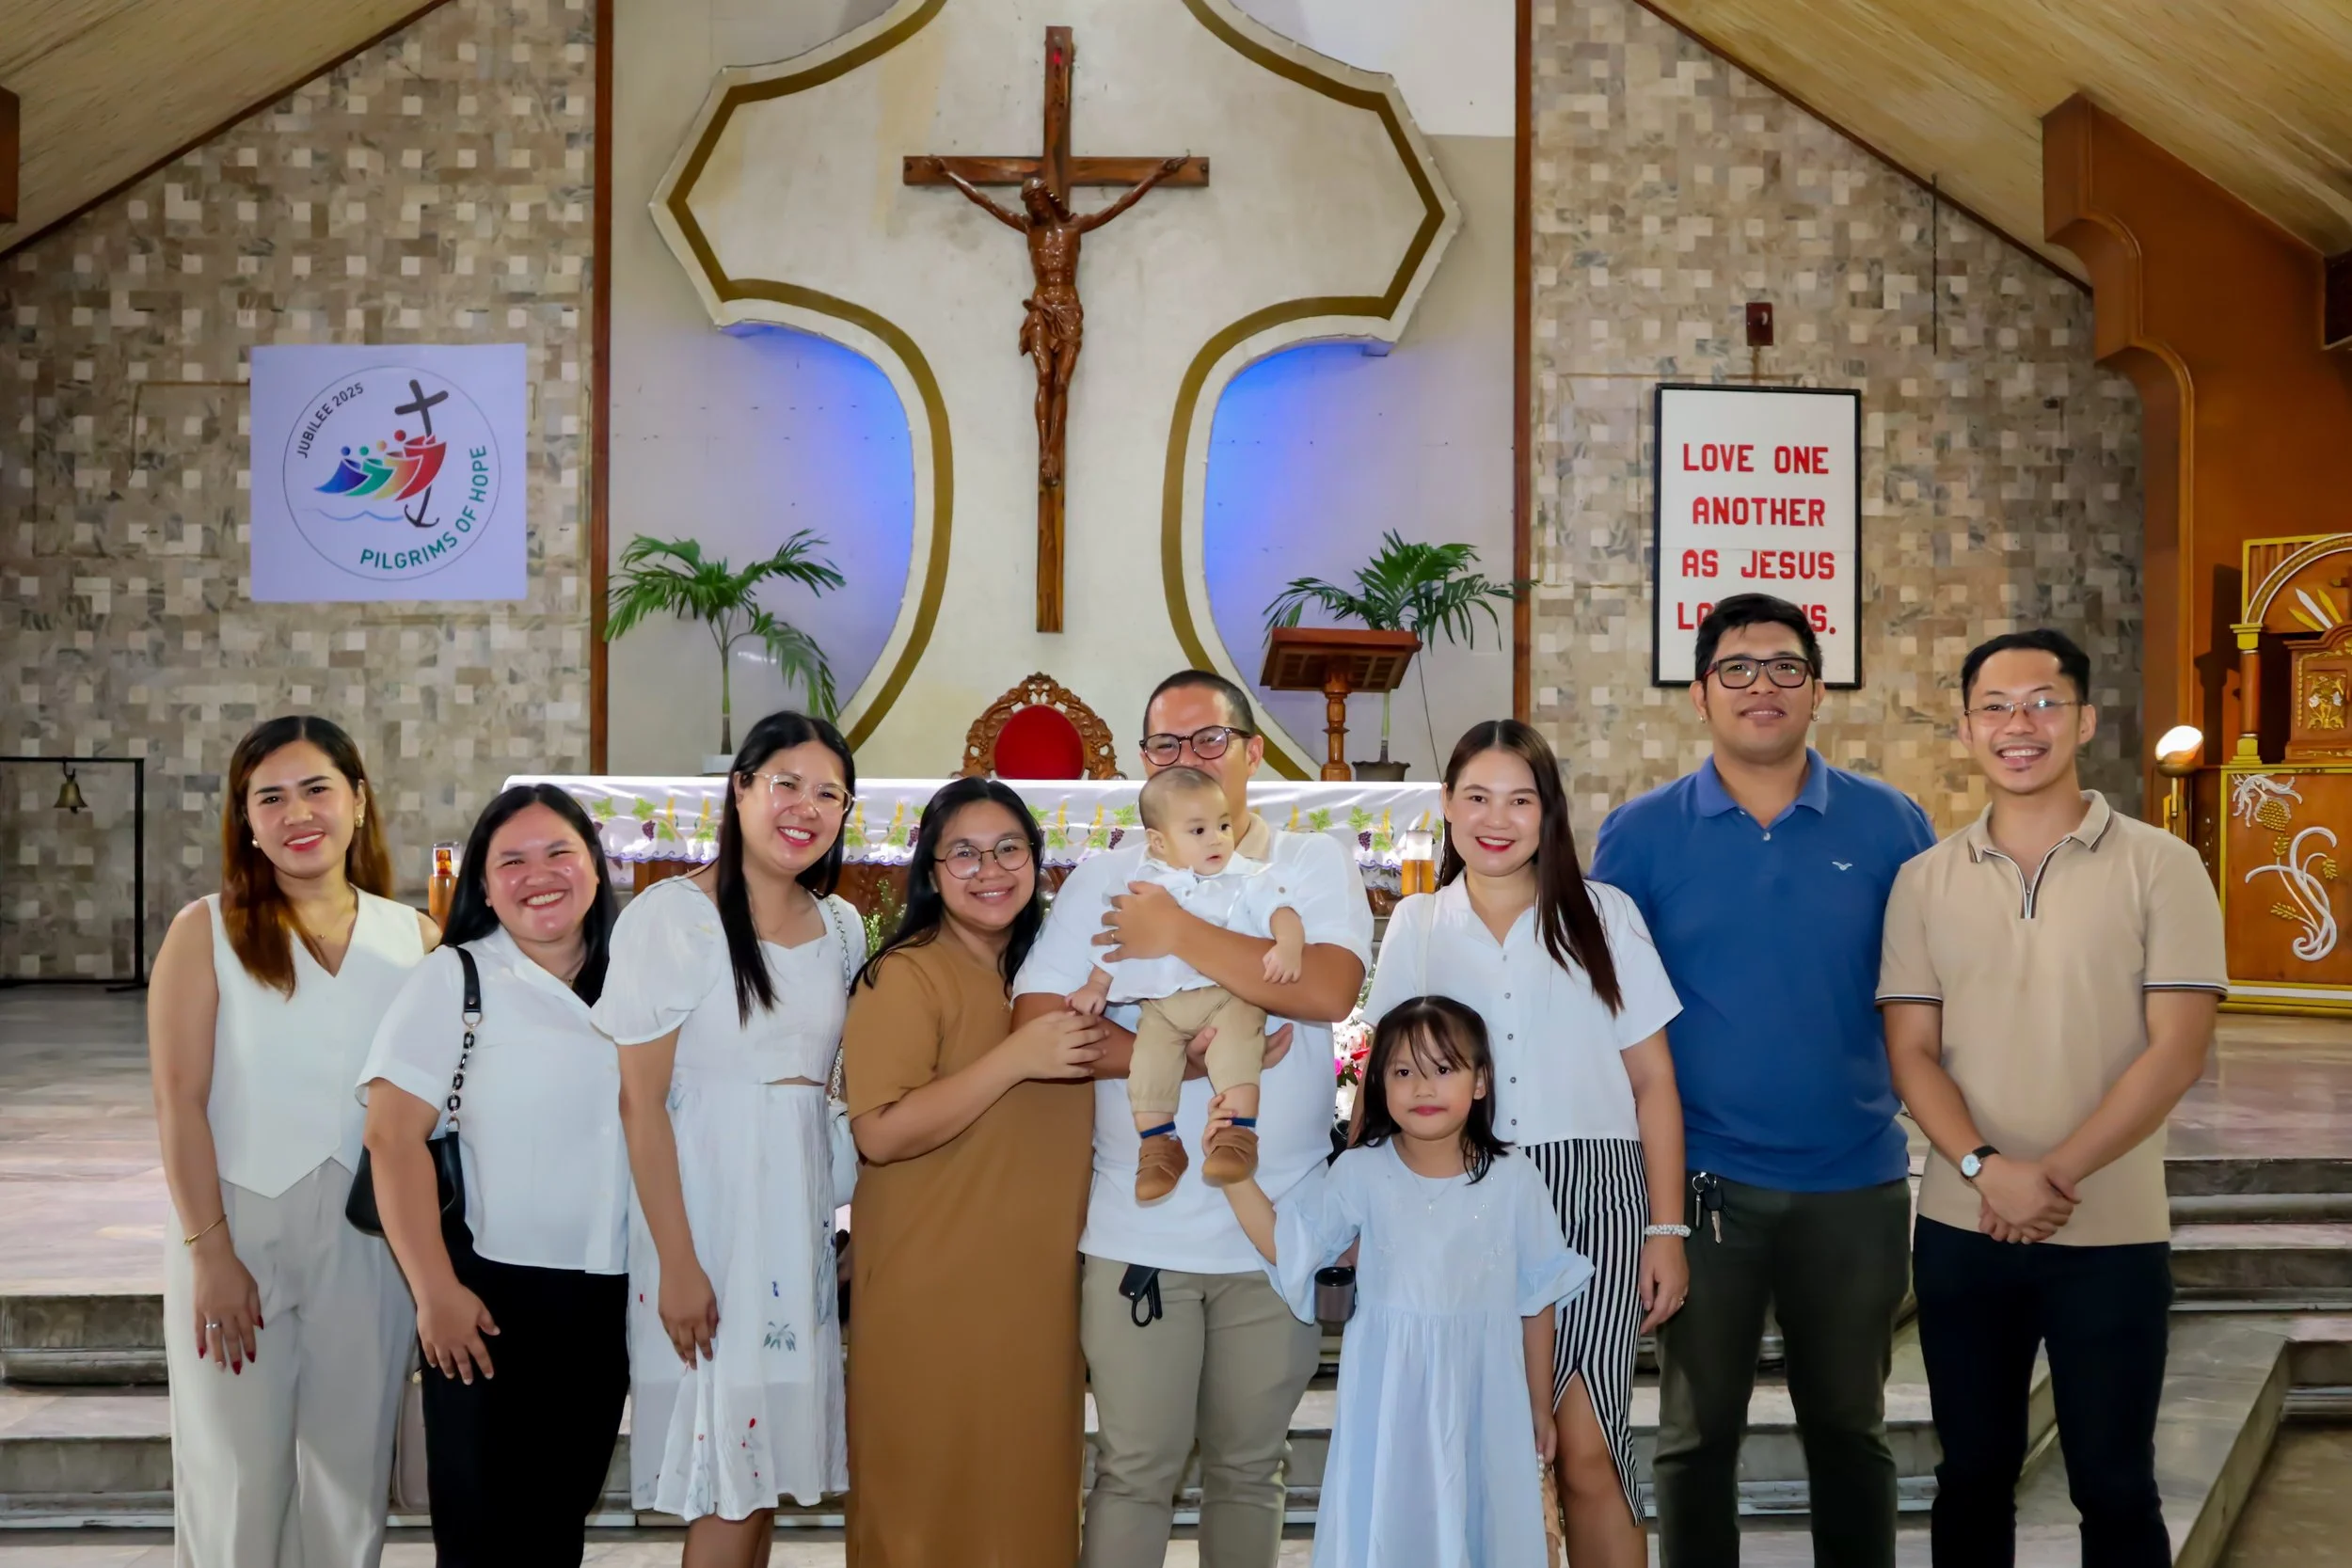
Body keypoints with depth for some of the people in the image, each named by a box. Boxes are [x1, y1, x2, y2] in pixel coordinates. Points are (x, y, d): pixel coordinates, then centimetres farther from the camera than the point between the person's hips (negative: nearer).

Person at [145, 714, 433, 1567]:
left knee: (350, 1474, 10)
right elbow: (180, 1101, -7)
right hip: (238, 1227, -2)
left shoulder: (414, 937, 4)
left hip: (371, 1238, 2)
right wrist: (210, 1252, -12)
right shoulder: (206, 932, -2)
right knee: (237, 1475, 5)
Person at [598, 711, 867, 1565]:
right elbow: (640, 1102, -13)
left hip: (801, 1204, 6)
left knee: (765, 1463, 11)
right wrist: (677, 1263, -16)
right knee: (728, 1474, -3)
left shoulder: (841, 928, 9)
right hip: (707, 1203, -6)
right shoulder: (671, 917, -10)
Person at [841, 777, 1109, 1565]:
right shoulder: (904, 976, -12)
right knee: (933, 1500, 4)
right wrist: (1016, 1058, -25)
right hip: (932, 1294, -7)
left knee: (1029, 1485, 15)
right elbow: (880, 1134, -22)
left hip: (1037, 1287, 7)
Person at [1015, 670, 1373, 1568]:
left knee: (1249, 1468, 14)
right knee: (1134, 1470, 5)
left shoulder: (1317, 865, 4)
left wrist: (1179, 934, -15)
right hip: (1138, 1233, 0)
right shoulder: (1104, 880, 5)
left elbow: (1330, 988, -15)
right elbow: (1037, 1024, -6)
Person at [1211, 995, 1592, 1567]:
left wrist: (1540, 1407, 9)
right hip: (1390, 1400, 0)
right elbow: (1288, 1248, -1)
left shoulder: (1514, 1181, -5)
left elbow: (1538, 1301, 3)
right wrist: (1235, 1175, -13)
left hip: (1485, 1399, 0)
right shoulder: (1359, 1173, -5)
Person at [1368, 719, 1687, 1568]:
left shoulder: (1603, 915, 6)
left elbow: (1653, 1082, 6)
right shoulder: (1415, 926, 10)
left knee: (1587, 1450, -9)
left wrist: (1667, 1231, 0)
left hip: (1593, 1204, -2)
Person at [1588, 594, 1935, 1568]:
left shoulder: (1890, 826, 0)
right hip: (1699, 1182, -1)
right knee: (1697, 1435, 11)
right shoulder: (1640, 836, -2)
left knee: (1849, 1429, 15)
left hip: (1856, 1183, 1)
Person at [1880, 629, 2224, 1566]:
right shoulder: (1925, 882, 5)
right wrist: (1985, 1168, -16)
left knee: (2113, 1485, 6)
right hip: (1960, 1232, 3)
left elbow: (2177, 1049, -9)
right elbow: (1911, 1051, 1)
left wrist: (2056, 1174, -16)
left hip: (2112, 1236, -3)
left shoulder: (2159, 867, -3)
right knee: (1972, 1475, 13)